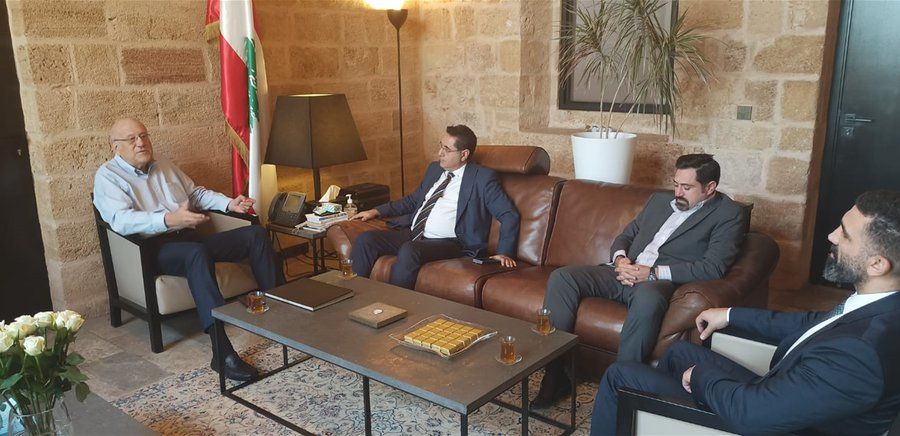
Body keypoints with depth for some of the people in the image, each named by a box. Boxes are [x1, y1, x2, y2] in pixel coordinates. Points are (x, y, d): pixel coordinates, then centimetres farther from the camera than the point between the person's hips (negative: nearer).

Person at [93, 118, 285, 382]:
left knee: (256, 234, -10)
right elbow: (121, 220, -19)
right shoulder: (107, 176, -1)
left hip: (191, 238, 7)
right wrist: (169, 220, -35)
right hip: (155, 249, -7)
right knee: (197, 254, -40)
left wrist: (229, 203, 13)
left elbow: (197, 193, 31)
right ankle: (222, 353, -47)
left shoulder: (164, 167, 22)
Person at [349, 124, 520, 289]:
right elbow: (414, 200, 30)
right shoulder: (434, 169, 19)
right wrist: (376, 211, 22)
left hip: (447, 243, -6)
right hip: (411, 234, 7)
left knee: (409, 250, -36)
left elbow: (509, 215, -3)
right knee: (365, 239, -15)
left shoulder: (483, 178, -2)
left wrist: (504, 253, -14)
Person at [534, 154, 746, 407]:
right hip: (624, 273, 6)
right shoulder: (659, 200, 23)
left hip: (659, 282, -6)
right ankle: (556, 373, -16)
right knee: (561, 278, -17)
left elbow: (713, 267, -10)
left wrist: (653, 272, -17)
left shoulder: (728, 215, 4)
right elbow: (626, 235, 24)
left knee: (648, 297, -42)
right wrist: (620, 258, -1)